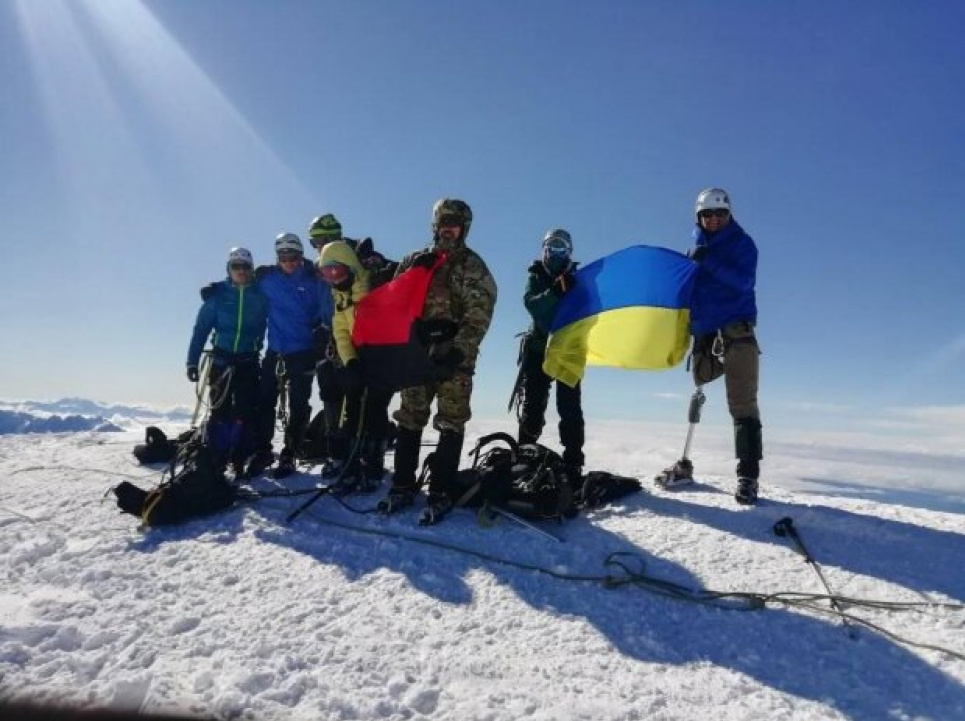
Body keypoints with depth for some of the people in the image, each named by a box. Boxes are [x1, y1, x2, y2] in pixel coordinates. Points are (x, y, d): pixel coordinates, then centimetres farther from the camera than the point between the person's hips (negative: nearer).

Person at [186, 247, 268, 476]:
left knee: (245, 413, -2)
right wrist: (192, 361, -4)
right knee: (220, 411, -1)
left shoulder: (260, 296, 3)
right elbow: (201, 328, 1)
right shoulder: (217, 294, 1)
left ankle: (239, 461, 7)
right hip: (222, 359, 0)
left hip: (249, 362, 0)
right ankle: (216, 461, 9)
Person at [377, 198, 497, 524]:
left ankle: (440, 493, 4)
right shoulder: (416, 261, 15)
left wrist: (459, 351, -20)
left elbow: (478, 316, -9)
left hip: (454, 358, -4)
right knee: (409, 421, 6)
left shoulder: (473, 267, 1)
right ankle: (403, 486, 16)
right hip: (418, 354, 4)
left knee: (450, 425, -2)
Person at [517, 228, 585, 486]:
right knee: (533, 405, -1)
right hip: (538, 349, 0)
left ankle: (573, 464, -6)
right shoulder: (536, 277, 10)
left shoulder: (576, 279, 11)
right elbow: (531, 303, -11)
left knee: (570, 408, -6)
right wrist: (554, 293, -29)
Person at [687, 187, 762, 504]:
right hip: (704, 333, 6)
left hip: (736, 331, -5)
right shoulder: (698, 248, 18)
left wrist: (709, 263, -23)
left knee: (742, 404, -9)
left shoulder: (742, 243, 2)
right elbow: (689, 288, 25)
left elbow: (744, 281, -15)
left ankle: (748, 475, -8)